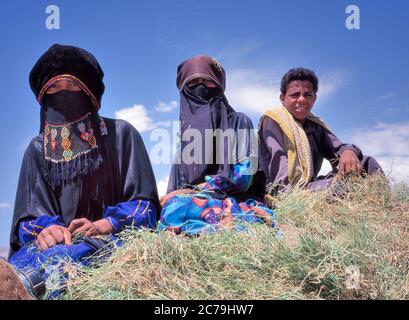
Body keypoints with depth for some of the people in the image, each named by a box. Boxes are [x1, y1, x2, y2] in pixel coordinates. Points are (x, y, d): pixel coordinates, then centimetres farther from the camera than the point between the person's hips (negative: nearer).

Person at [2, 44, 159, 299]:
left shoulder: (120, 134, 9)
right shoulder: (38, 149, 17)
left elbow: (144, 201, 4)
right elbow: (30, 212, 7)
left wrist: (104, 225, -16)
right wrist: (44, 228, -20)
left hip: (113, 236, -3)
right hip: (58, 240, 3)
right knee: (30, 252, -36)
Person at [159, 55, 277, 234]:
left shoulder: (239, 122, 10)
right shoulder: (186, 129, 22)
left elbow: (243, 174, -4)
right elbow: (176, 184, 17)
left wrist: (191, 191, -9)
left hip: (235, 200, -4)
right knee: (173, 206, -35)